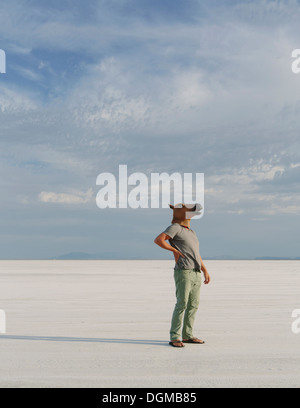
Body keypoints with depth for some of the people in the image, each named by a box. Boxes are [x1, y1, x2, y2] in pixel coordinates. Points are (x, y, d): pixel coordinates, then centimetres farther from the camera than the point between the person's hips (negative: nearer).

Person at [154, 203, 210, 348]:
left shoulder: (191, 232, 23)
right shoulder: (176, 227, -4)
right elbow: (158, 240, -17)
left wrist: (205, 271, 17)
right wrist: (175, 250, -10)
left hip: (196, 273, 8)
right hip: (183, 272, -8)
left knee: (193, 305, 8)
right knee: (182, 305, -11)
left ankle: (187, 335, 16)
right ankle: (174, 338, -7)